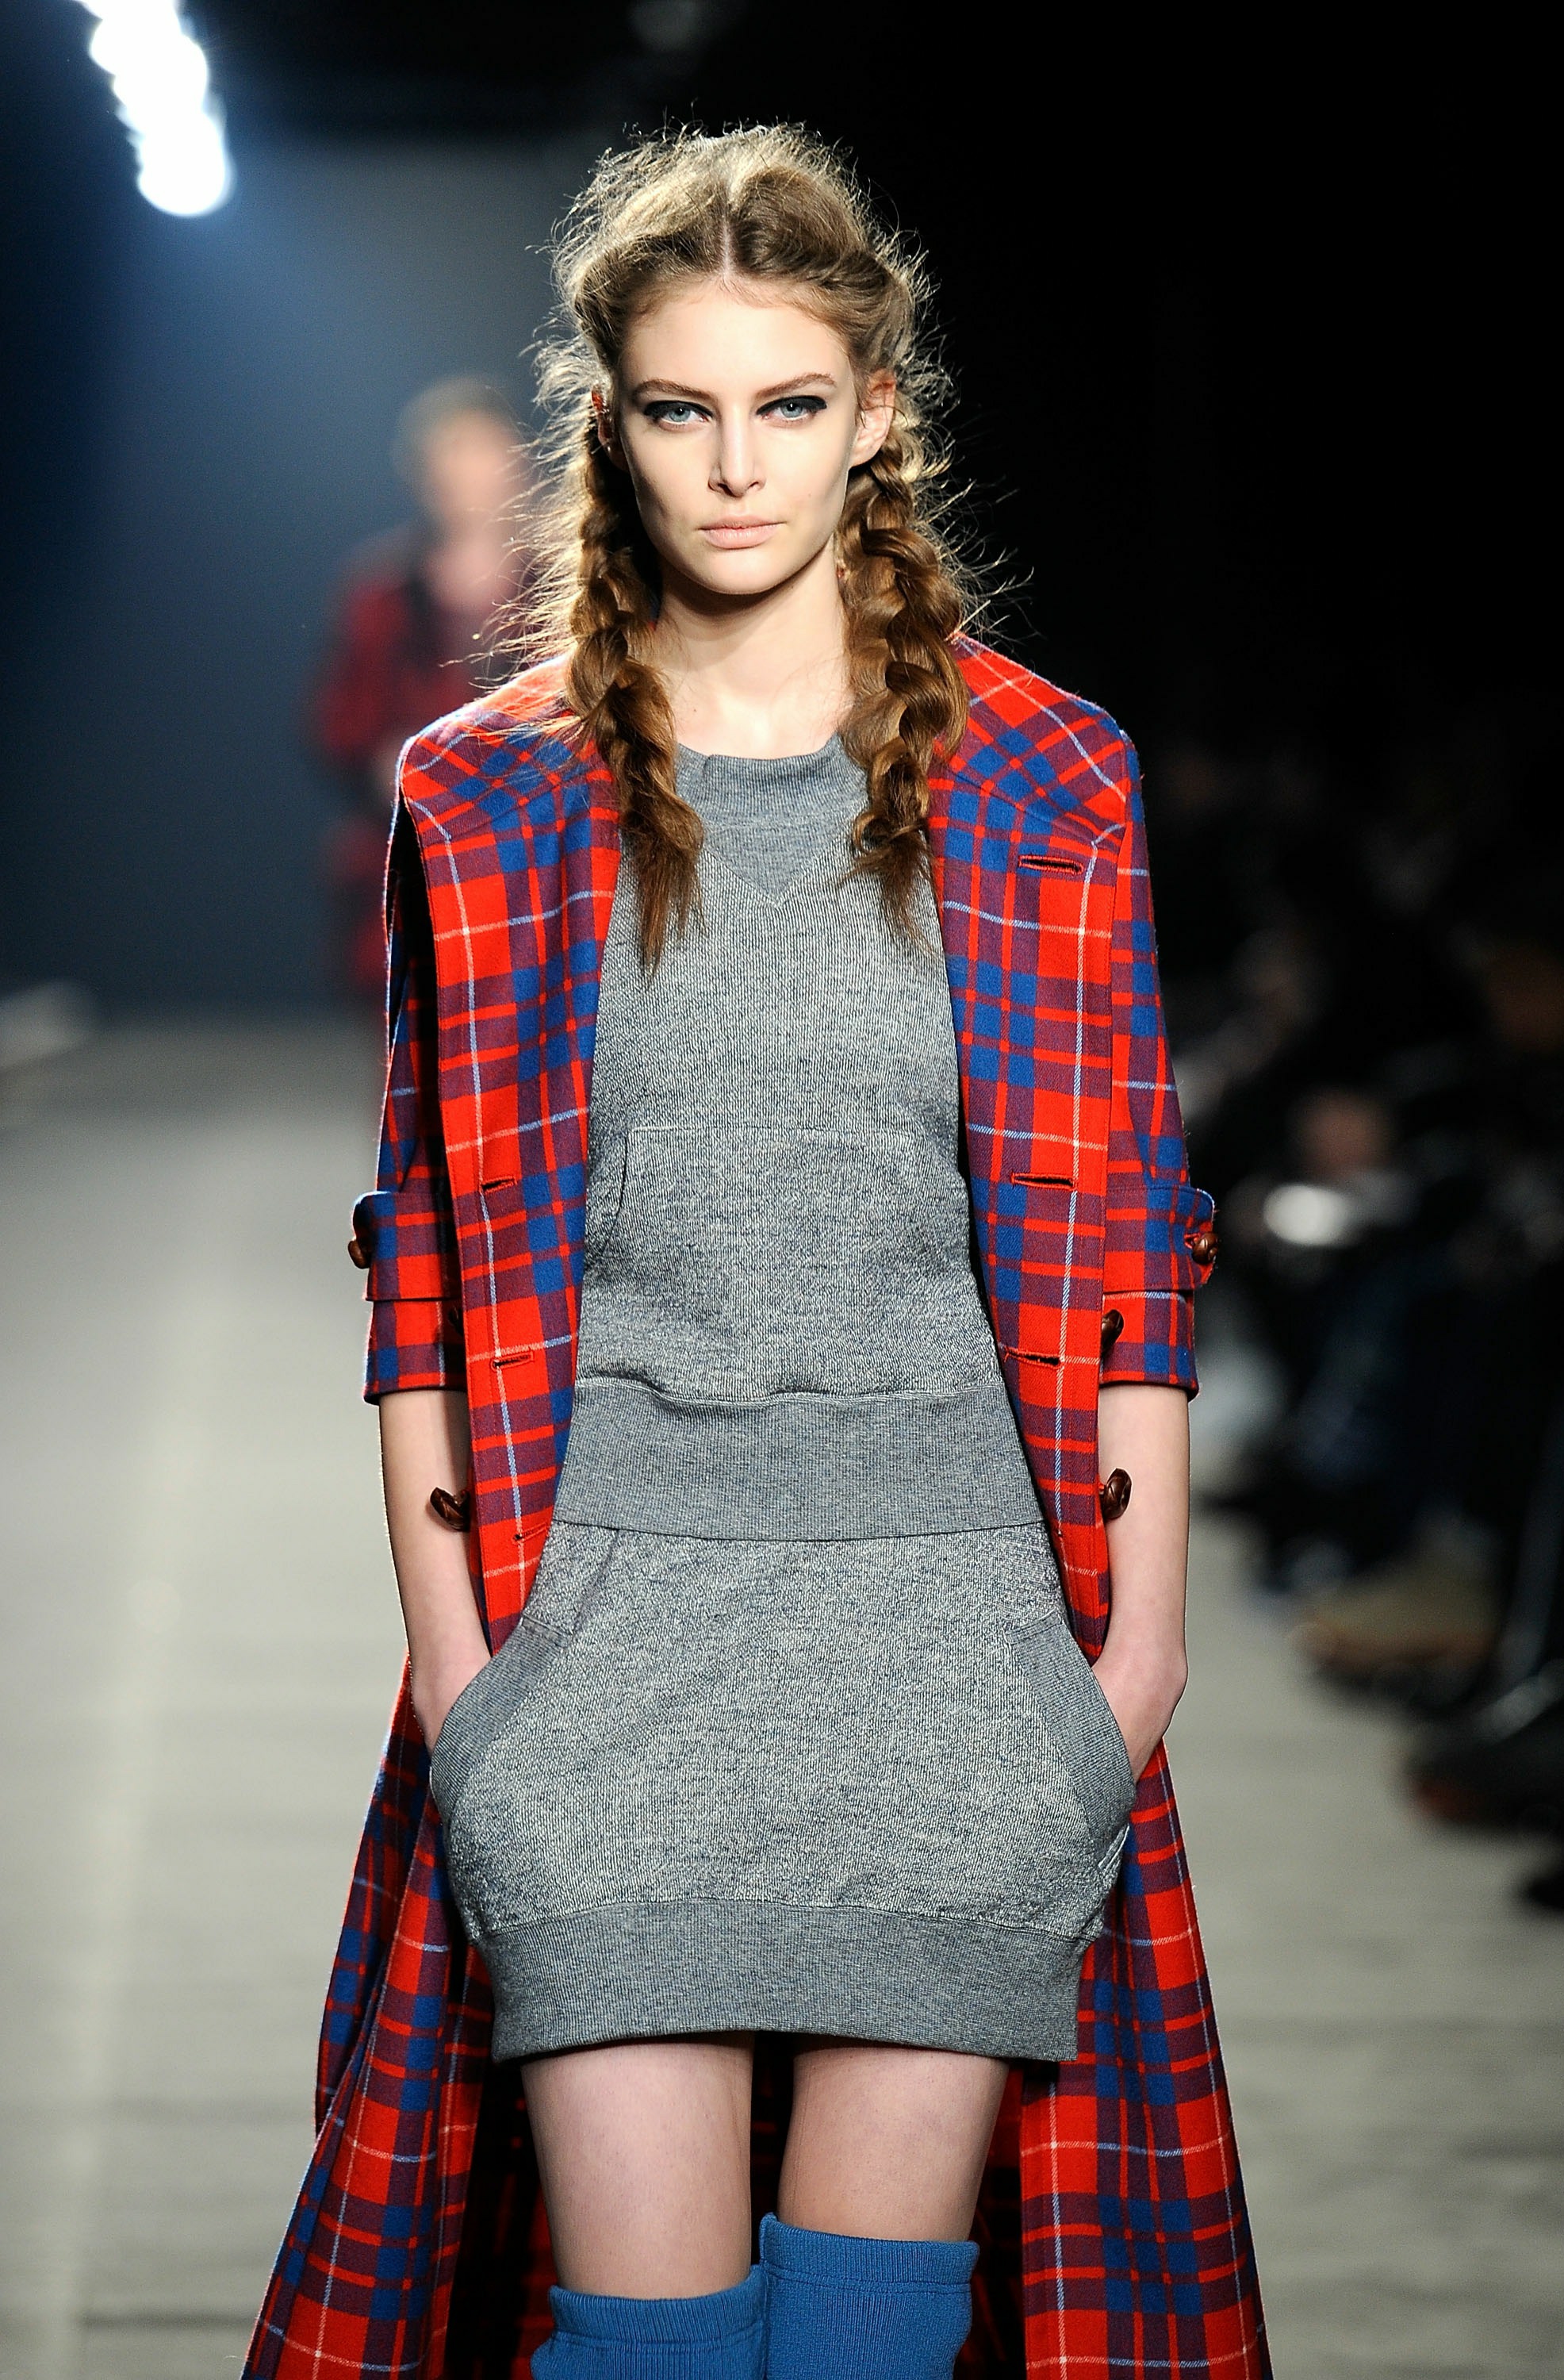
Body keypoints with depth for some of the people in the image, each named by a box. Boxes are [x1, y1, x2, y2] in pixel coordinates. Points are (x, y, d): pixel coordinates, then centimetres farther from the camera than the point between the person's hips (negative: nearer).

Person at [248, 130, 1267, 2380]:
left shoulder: (1043, 787, 7)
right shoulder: (491, 800, 7)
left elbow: (1116, 1249, 7)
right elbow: (431, 1260, 8)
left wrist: (1140, 1633, 1)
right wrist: (450, 1646, 1)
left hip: (958, 1615, 0)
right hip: (605, 1614, 0)